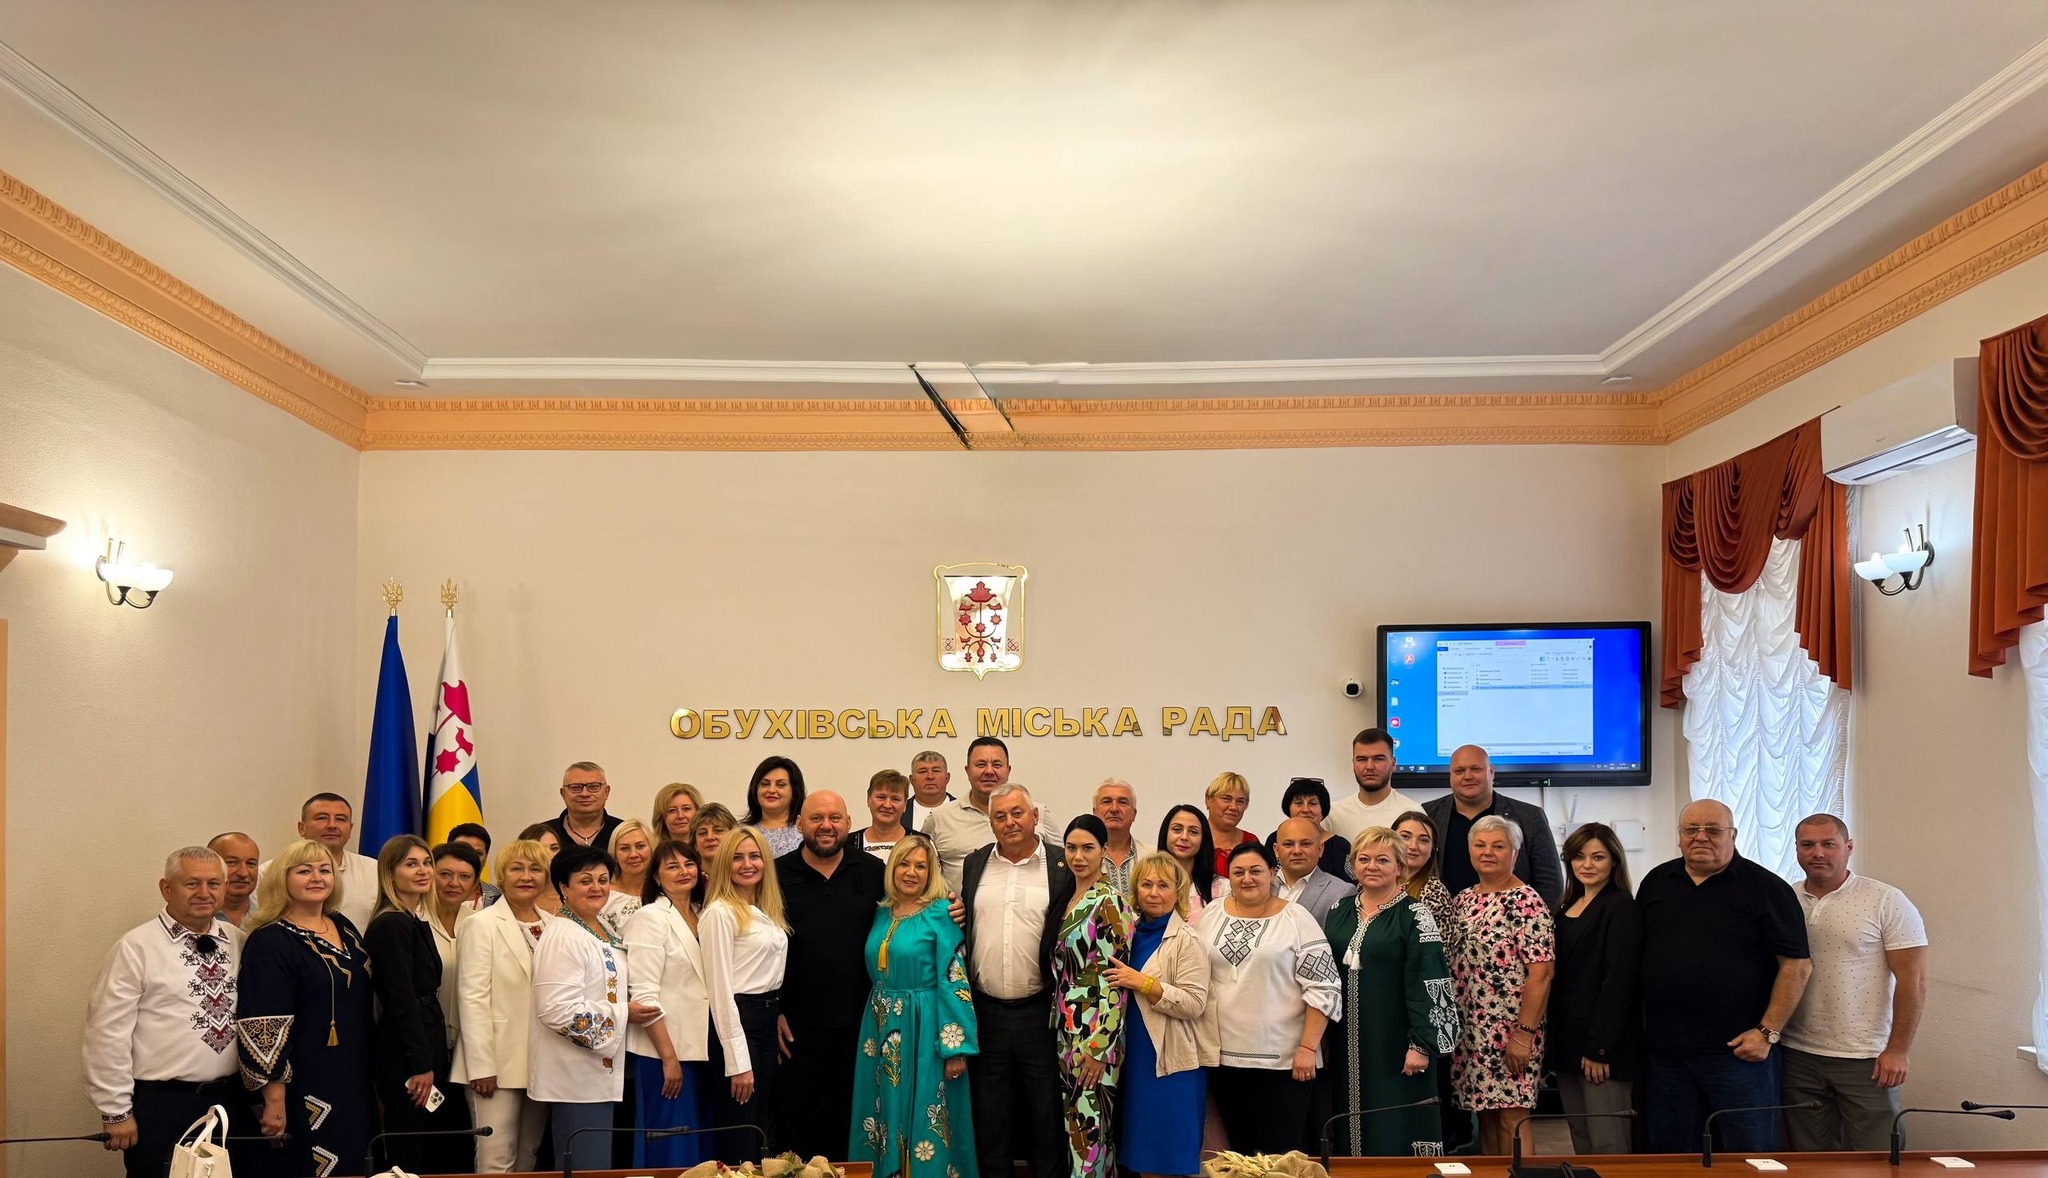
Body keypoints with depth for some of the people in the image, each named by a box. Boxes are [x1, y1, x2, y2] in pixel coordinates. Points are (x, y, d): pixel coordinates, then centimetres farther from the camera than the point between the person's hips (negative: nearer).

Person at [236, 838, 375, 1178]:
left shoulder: (345, 928, 9)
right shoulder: (269, 942, -13)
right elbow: (263, 1027, -18)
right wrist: (274, 1099, -21)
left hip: (355, 1086, 7)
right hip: (306, 1094, -7)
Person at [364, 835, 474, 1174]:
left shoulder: (418, 922, 13)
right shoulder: (391, 925, -15)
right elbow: (401, 1001, -18)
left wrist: (432, 1060, 13)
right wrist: (421, 1065, -17)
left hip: (427, 1046, 9)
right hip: (404, 1057, -9)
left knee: (450, 1151, 12)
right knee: (408, 1159, -1)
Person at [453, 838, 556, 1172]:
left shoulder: (554, 925, 10)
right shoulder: (481, 925, -4)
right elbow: (472, 998, -9)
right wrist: (482, 1066, -14)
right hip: (498, 1063, -5)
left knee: (528, 1158, 12)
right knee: (496, 1162, -4)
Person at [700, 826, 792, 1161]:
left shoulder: (767, 912, 12)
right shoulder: (719, 913, -14)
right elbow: (720, 989, -17)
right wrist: (737, 1062, -19)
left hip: (767, 1020, 9)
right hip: (736, 1022, -9)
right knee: (738, 1146, 0)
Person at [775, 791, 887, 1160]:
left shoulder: (872, 872, 2)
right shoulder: (778, 875, -1)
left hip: (857, 1026, 1)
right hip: (796, 1029, -1)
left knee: (849, 1120, 11)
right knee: (797, 1123, 9)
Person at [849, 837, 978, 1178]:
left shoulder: (941, 914, -10)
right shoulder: (881, 913, 8)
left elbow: (954, 980, -13)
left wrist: (956, 1047, -17)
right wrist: (876, 1028, 8)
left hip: (924, 1031, -6)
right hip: (881, 1028, 6)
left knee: (924, 1121, 2)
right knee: (884, 1116, 13)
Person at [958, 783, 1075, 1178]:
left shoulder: (1064, 865, -4)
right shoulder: (974, 864, 8)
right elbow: (960, 920, 17)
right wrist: (954, 918, -5)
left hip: (1041, 1010, -3)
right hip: (985, 1009, 3)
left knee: (1046, 1112, 9)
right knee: (989, 1113, 14)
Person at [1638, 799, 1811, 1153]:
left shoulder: (1765, 887, -3)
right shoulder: (1656, 883, 10)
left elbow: (1797, 966, -7)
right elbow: (1635, 955, 15)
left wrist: (1767, 1032, -12)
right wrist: (1638, 1026, 7)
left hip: (1739, 1052, -4)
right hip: (1664, 1050, 4)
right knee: (1668, 1154, 12)